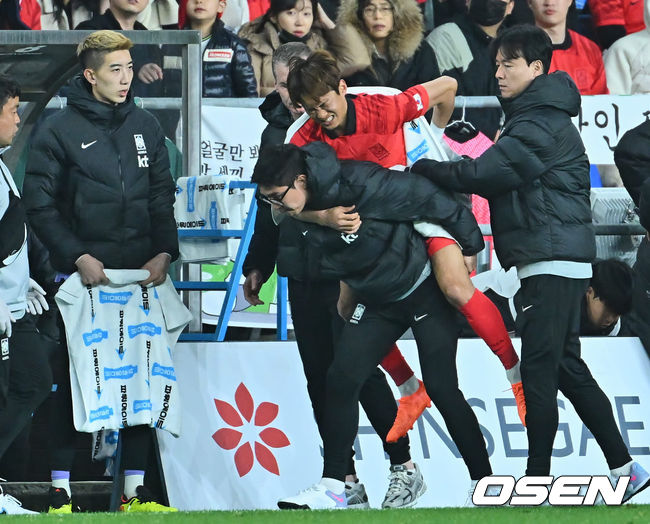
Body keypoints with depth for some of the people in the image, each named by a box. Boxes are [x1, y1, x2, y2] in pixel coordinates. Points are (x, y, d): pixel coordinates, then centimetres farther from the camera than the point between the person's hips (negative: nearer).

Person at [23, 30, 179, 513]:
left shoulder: (145, 127, 10)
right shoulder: (60, 131, -4)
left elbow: (163, 196, 13)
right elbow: (39, 203, -5)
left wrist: (163, 253, -1)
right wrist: (77, 257, -13)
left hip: (140, 275, 4)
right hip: (84, 275, -4)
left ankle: (135, 491, 11)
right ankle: (61, 491, 1)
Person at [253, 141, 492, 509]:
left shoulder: (362, 185, -31)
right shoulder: (295, 214, -10)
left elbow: (432, 200, -23)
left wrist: (471, 246, -12)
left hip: (425, 292, -6)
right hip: (376, 300, 6)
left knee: (441, 387, -7)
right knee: (342, 379, -6)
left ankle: (485, 483, 4)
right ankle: (333, 487, -1)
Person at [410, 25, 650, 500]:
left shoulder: (540, 124, -13)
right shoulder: (537, 118, 21)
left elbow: (484, 174, -19)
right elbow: (500, 182, 19)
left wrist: (421, 169, -7)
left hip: (552, 262, -11)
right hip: (559, 261, 11)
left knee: (539, 371, -9)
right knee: (567, 368, 11)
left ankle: (537, 478, -8)